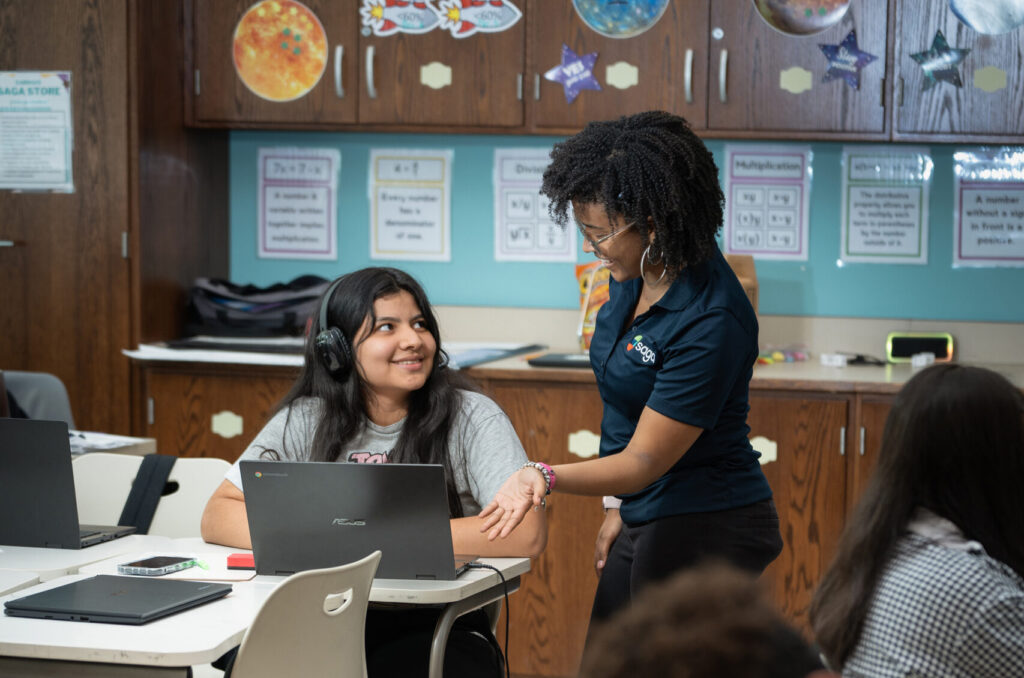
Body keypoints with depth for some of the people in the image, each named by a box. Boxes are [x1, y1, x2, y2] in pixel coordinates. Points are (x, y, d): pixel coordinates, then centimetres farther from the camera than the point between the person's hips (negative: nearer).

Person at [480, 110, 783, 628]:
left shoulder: (711, 323, -26)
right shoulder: (635, 275, 0)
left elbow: (645, 461, -23)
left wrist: (545, 477, -36)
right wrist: (618, 506, 13)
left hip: (705, 532, -9)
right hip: (646, 521, 9)